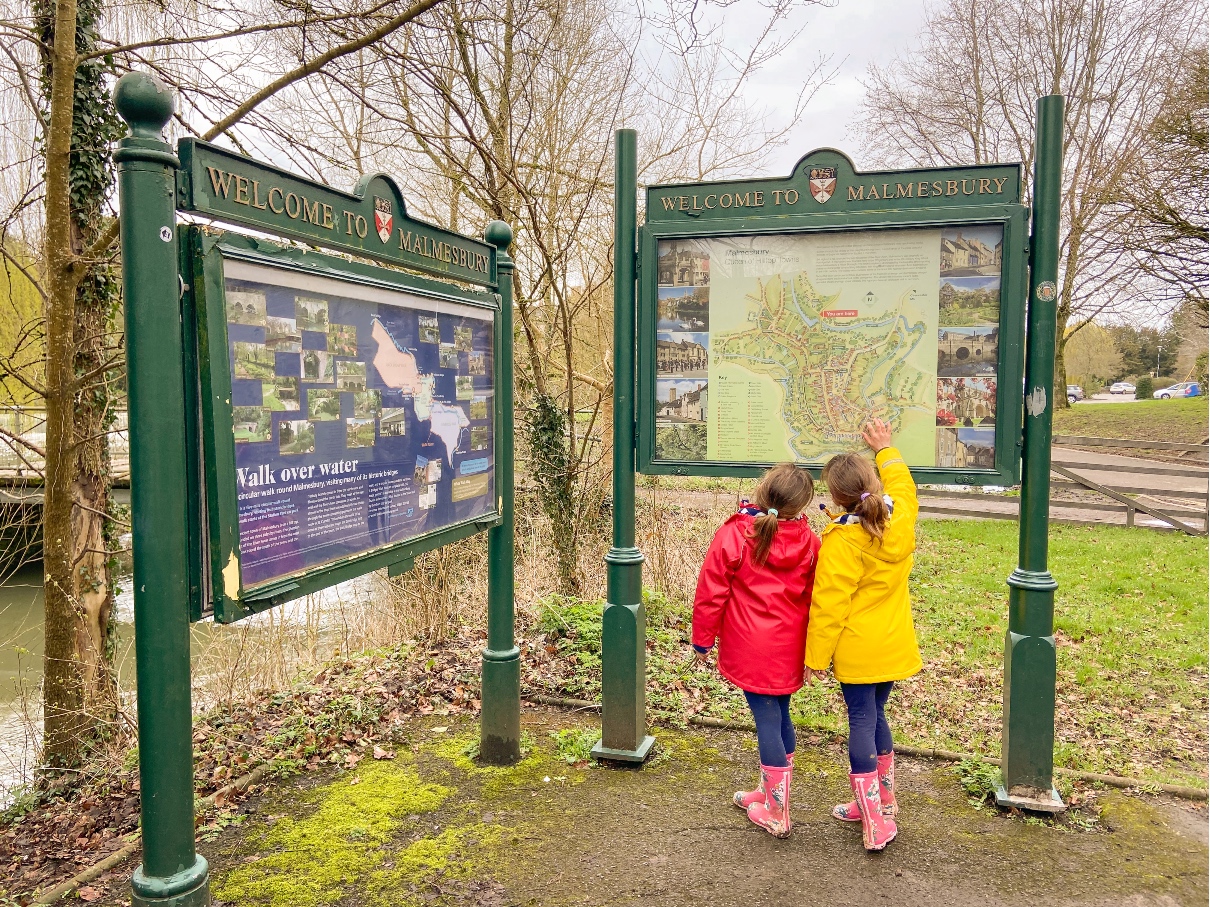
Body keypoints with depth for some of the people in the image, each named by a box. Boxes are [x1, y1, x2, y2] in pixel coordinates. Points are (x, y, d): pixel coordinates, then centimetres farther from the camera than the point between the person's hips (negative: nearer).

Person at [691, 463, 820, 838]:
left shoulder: (732, 536, -15)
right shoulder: (809, 541, -5)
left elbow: (711, 593, -10)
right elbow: (815, 598, 3)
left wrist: (703, 639, 4)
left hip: (750, 652, -4)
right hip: (789, 651, 5)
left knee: (767, 720, 2)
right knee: (780, 715, 18)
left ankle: (777, 814, 14)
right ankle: (770, 792, 36)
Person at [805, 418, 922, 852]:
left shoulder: (841, 541, -22)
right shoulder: (901, 519, -3)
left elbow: (828, 605, -20)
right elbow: (902, 485, 22)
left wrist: (815, 658, -12)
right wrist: (885, 448, 34)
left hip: (856, 649, -7)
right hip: (894, 645, 7)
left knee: (862, 721, 2)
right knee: (875, 714, 20)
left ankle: (875, 819, 5)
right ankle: (884, 798, 35)